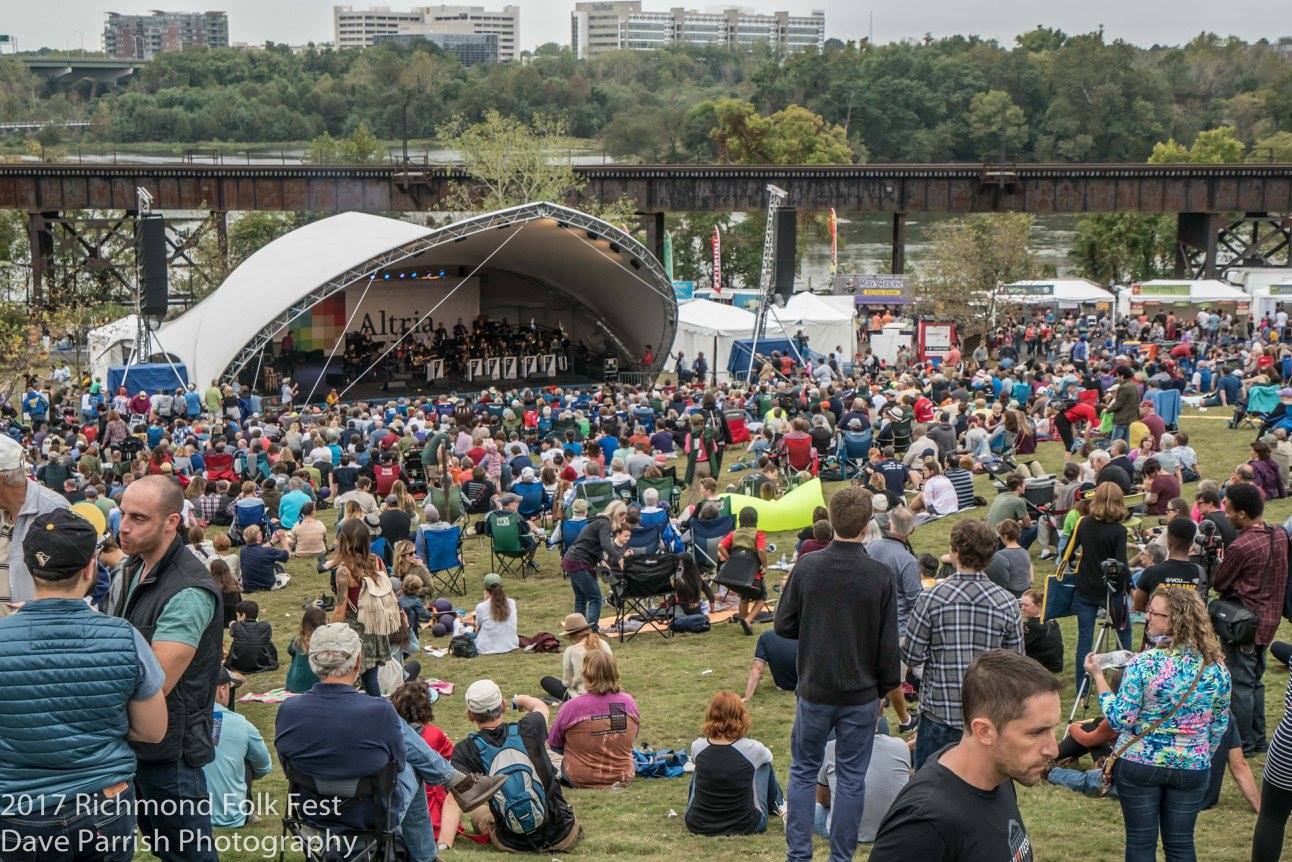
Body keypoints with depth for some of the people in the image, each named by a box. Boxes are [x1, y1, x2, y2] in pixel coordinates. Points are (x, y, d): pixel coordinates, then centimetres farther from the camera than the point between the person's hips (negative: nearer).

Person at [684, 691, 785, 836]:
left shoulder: (697, 747, -12)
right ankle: (780, 807, 46)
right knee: (764, 765, 20)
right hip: (745, 827, -2)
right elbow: (768, 756, 9)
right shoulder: (751, 749, -18)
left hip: (698, 825, 2)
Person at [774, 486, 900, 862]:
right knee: (852, 777, 9)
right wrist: (885, 687, 8)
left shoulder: (806, 566, -10)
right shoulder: (879, 575, -11)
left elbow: (783, 625, -3)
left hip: (814, 690, 1)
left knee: (803, 771, 14)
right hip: (861, 694, -1)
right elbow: (888, 643, -5)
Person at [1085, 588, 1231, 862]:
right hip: (1193, 768, 4)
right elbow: (1220, 725, 6)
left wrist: (1098, 676, -7)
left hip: (1139, 765, -4)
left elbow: (1120, 720, -16)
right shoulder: (1217, 666, -4)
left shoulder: (1143, 663, -19)